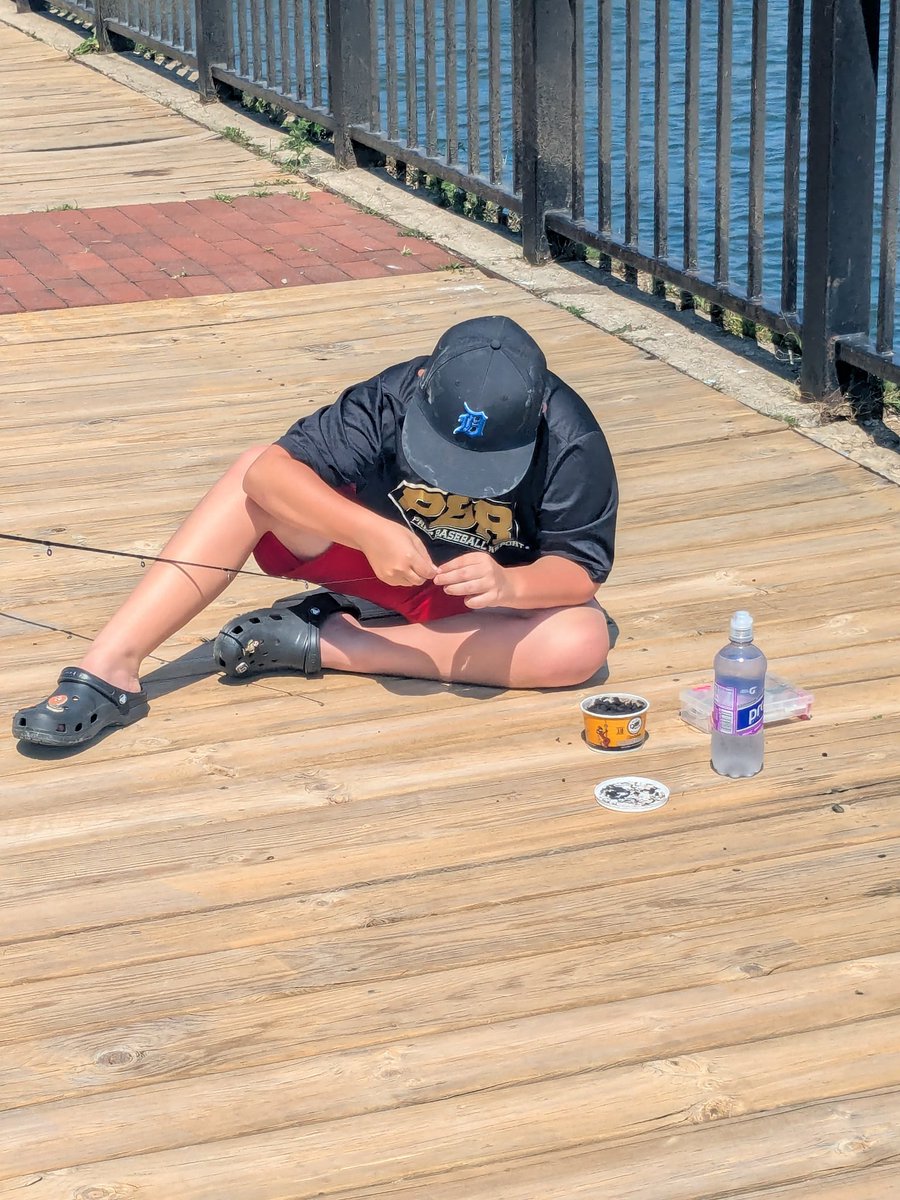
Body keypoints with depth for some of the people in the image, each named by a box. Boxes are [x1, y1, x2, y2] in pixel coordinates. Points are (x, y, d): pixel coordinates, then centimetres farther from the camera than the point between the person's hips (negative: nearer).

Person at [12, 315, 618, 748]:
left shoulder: (574, 445, -27)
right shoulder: (398, 398, -25)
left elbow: (580, 573, -21)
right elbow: (269, 470, -32)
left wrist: (508, 583, -43)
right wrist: (372, 531, -46)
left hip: (494, 591, 0)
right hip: (382, 552, 0)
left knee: (582, 643, -34)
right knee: (256, 474, -25)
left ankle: (323, 642, -27)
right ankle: (108, 668, -32)